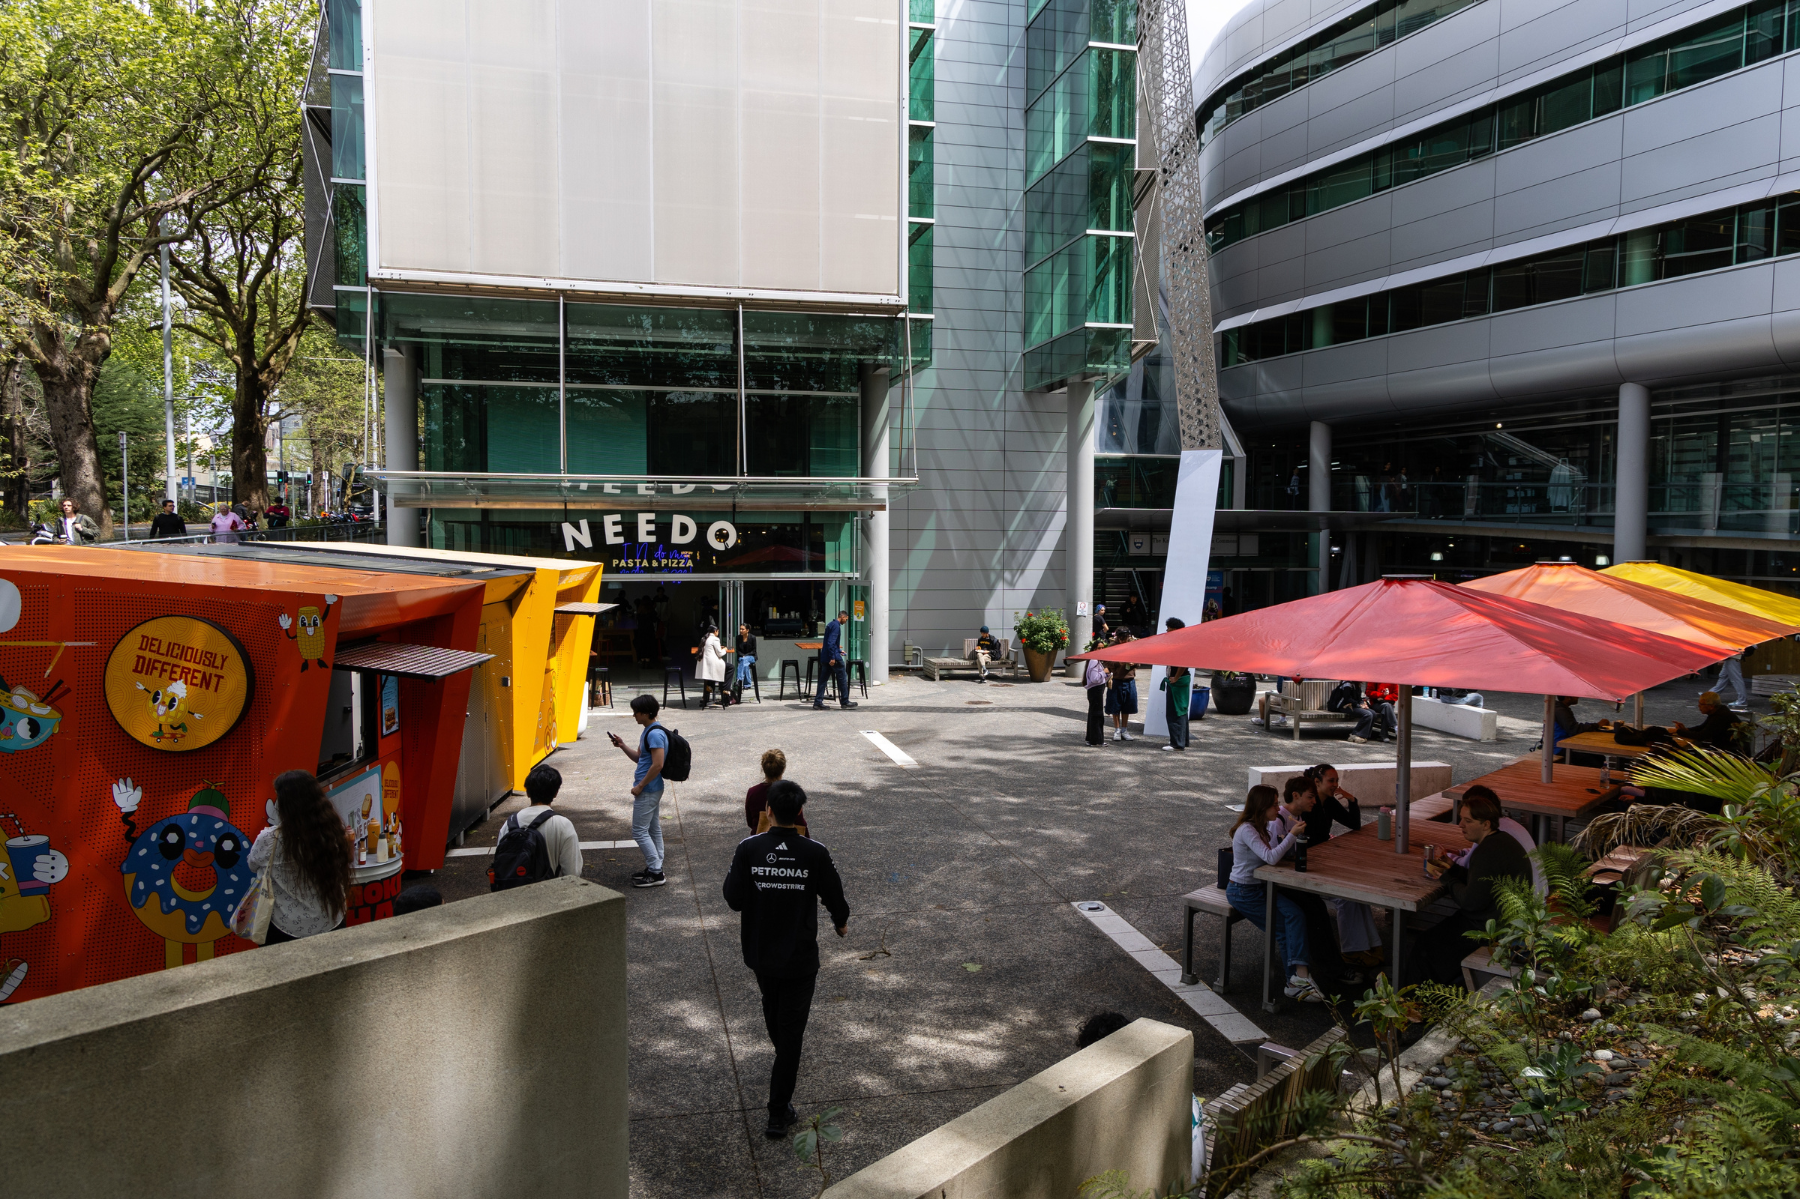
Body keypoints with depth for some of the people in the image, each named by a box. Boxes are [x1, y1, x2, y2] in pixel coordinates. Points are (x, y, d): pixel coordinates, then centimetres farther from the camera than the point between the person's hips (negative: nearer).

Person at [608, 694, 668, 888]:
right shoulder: (647, 732, 12)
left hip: (647, 790, -10)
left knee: (639, 831, -6)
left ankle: (656, 873, -4)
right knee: (653, 829, 14)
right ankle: (655, 868, 21)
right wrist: (623, 746, 7)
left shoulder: (655, 734, -20)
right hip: (652, 789, 10)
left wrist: (640, 786, -18)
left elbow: (657, 765, -25)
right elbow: (639, 758, 22)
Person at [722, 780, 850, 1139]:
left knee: (773, 1011, 29)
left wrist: (732, 875, 10)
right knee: (792, 1028, 5)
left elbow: (734, 899, -10)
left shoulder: (748, 849, -13)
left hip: (760, 953, 3)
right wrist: (841, 922, 18)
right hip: (800, 958, -3)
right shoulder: (815, 853, -16)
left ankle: (784, 1065, 55)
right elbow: (834, 897, -4)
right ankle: (779, 1114, 7)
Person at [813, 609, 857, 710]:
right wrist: (832, 657, -24)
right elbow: (831, 642, -22)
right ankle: (845, 701, 7)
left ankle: (818, 702, 4)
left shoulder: (831, 624, 17)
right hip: (834, 657, -9)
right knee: (842, 678, 2)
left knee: (823, 679, 7)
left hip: (825, 657, 9)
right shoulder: (836, 626, -13)